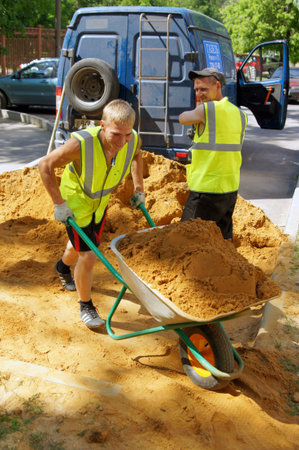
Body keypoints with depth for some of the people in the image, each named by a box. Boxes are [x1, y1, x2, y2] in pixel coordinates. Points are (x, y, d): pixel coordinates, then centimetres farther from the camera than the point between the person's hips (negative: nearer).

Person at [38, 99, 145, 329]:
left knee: (86, 244, 26)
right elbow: (45, 165, -26)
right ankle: (86, 306, 18)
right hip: (75, 203, -6)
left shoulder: (133, 140, -24)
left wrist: (139, 189, 3)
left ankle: (63, 267, 61)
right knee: (88, 256, -8)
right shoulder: (82, 144, -38)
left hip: (100, 202, 6)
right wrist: (59, 203, -25)